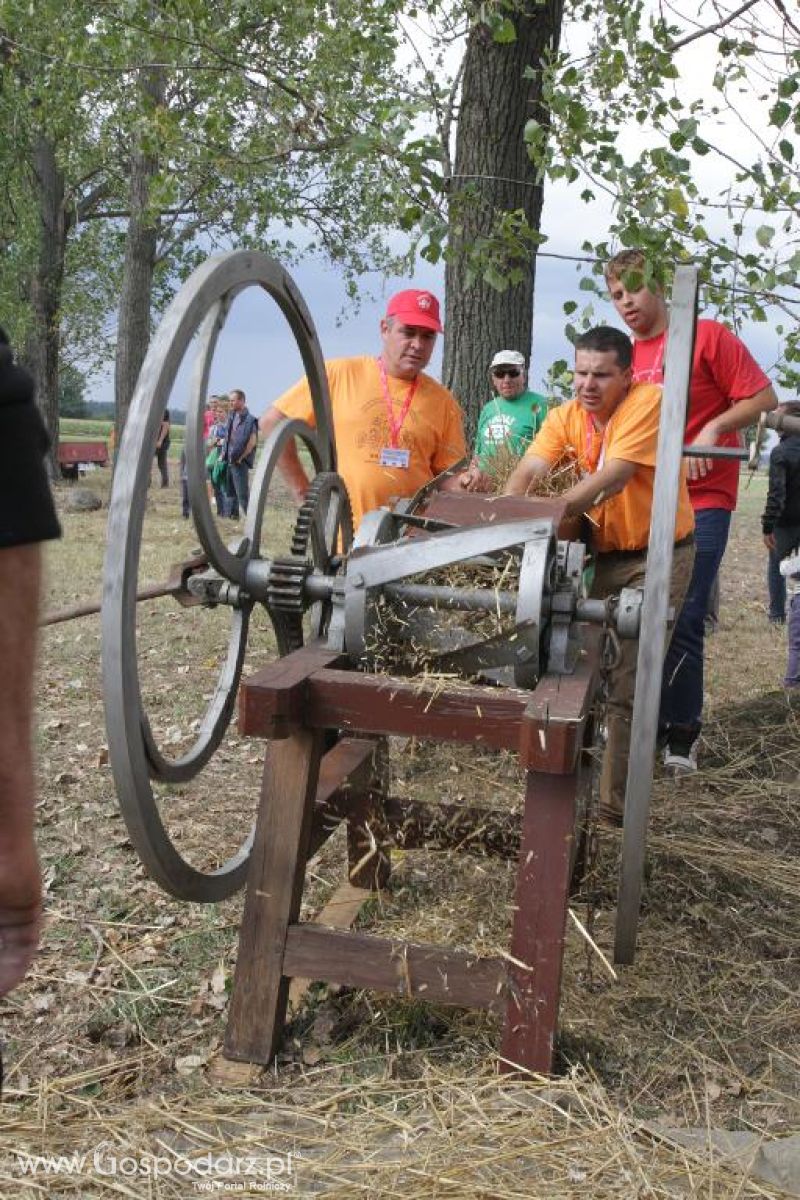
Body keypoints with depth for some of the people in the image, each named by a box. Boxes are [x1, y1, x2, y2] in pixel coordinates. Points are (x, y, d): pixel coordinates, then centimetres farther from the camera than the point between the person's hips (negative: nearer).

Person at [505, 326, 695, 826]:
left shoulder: (649, 401, -18)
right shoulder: (565, 416, -1)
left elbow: (612, 479, -28)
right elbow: (529, 471, -15)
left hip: (658, 554, -5)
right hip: (602, 553, 6)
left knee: (628, 685, -8)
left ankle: (616, 804, 1)